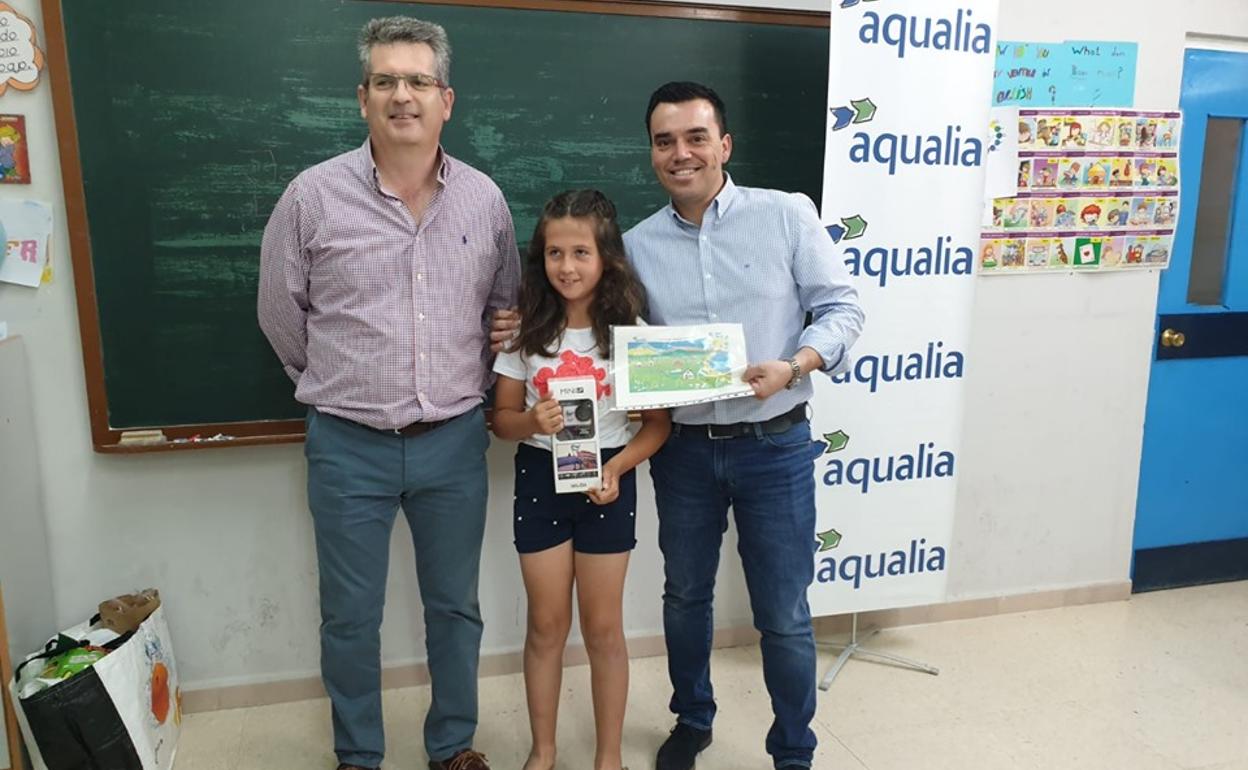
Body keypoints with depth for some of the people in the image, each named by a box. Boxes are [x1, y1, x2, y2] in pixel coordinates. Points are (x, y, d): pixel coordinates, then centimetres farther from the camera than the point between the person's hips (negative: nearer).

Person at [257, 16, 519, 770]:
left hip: (455, 442, 2)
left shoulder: (484, 198, 1)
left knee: (456, 606, 15)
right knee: (351, 617, 12)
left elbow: (505, 307, 13)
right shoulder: (313, 195, -7)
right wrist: (340, 388, 9)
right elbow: (282, 314, 3)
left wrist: (462, 388, 10)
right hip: (349, 447, -2)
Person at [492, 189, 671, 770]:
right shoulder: (526, 329, -4)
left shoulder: (631, 328, -8)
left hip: (607, 481, -1)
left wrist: (617, 467, -19)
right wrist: (534, 422, -20)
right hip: (540, 479, 2)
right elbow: (503, 417, 2)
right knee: (546, 625, 13)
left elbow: (659, 422, -4)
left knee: (603, 627, 10)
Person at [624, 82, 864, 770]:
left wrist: (794, 366, -21)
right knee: (685, 596, 19)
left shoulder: (787, 214, -5)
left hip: (774, 445, -2)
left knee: (784, 615, 6)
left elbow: (841, 308, -3)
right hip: (682, 449, 3)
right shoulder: (637, 245, 3)